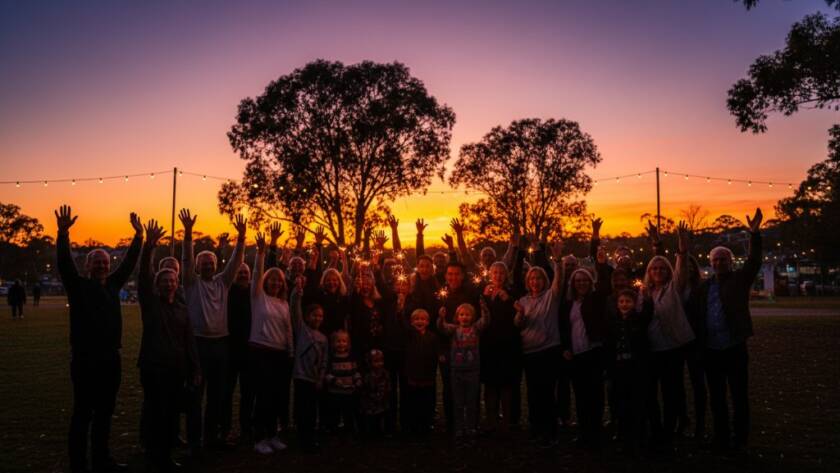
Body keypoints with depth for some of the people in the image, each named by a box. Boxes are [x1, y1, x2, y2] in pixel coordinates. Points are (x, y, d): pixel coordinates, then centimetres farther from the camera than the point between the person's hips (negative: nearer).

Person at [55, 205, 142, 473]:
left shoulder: (112, 285, 11)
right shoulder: (78, 286, -3)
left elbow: (129, 263, 13)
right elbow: (64, 264, -17)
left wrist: (139, 236, 6)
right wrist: (63, 233, -30)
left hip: (111, 358, 6)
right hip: (85, 359, -5)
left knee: (104, 413, 13)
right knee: (83, 414, 1)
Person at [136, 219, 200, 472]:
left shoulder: (182, 308, 11)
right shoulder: (150, 302, 0)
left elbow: (189, 340, 12)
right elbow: (143, 275, -16)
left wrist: (195, 370, 7)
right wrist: (149, 246, -30)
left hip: (177, 368, 4)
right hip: (153, 366, -4)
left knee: (172, 412, 9)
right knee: (155, 411, 0)